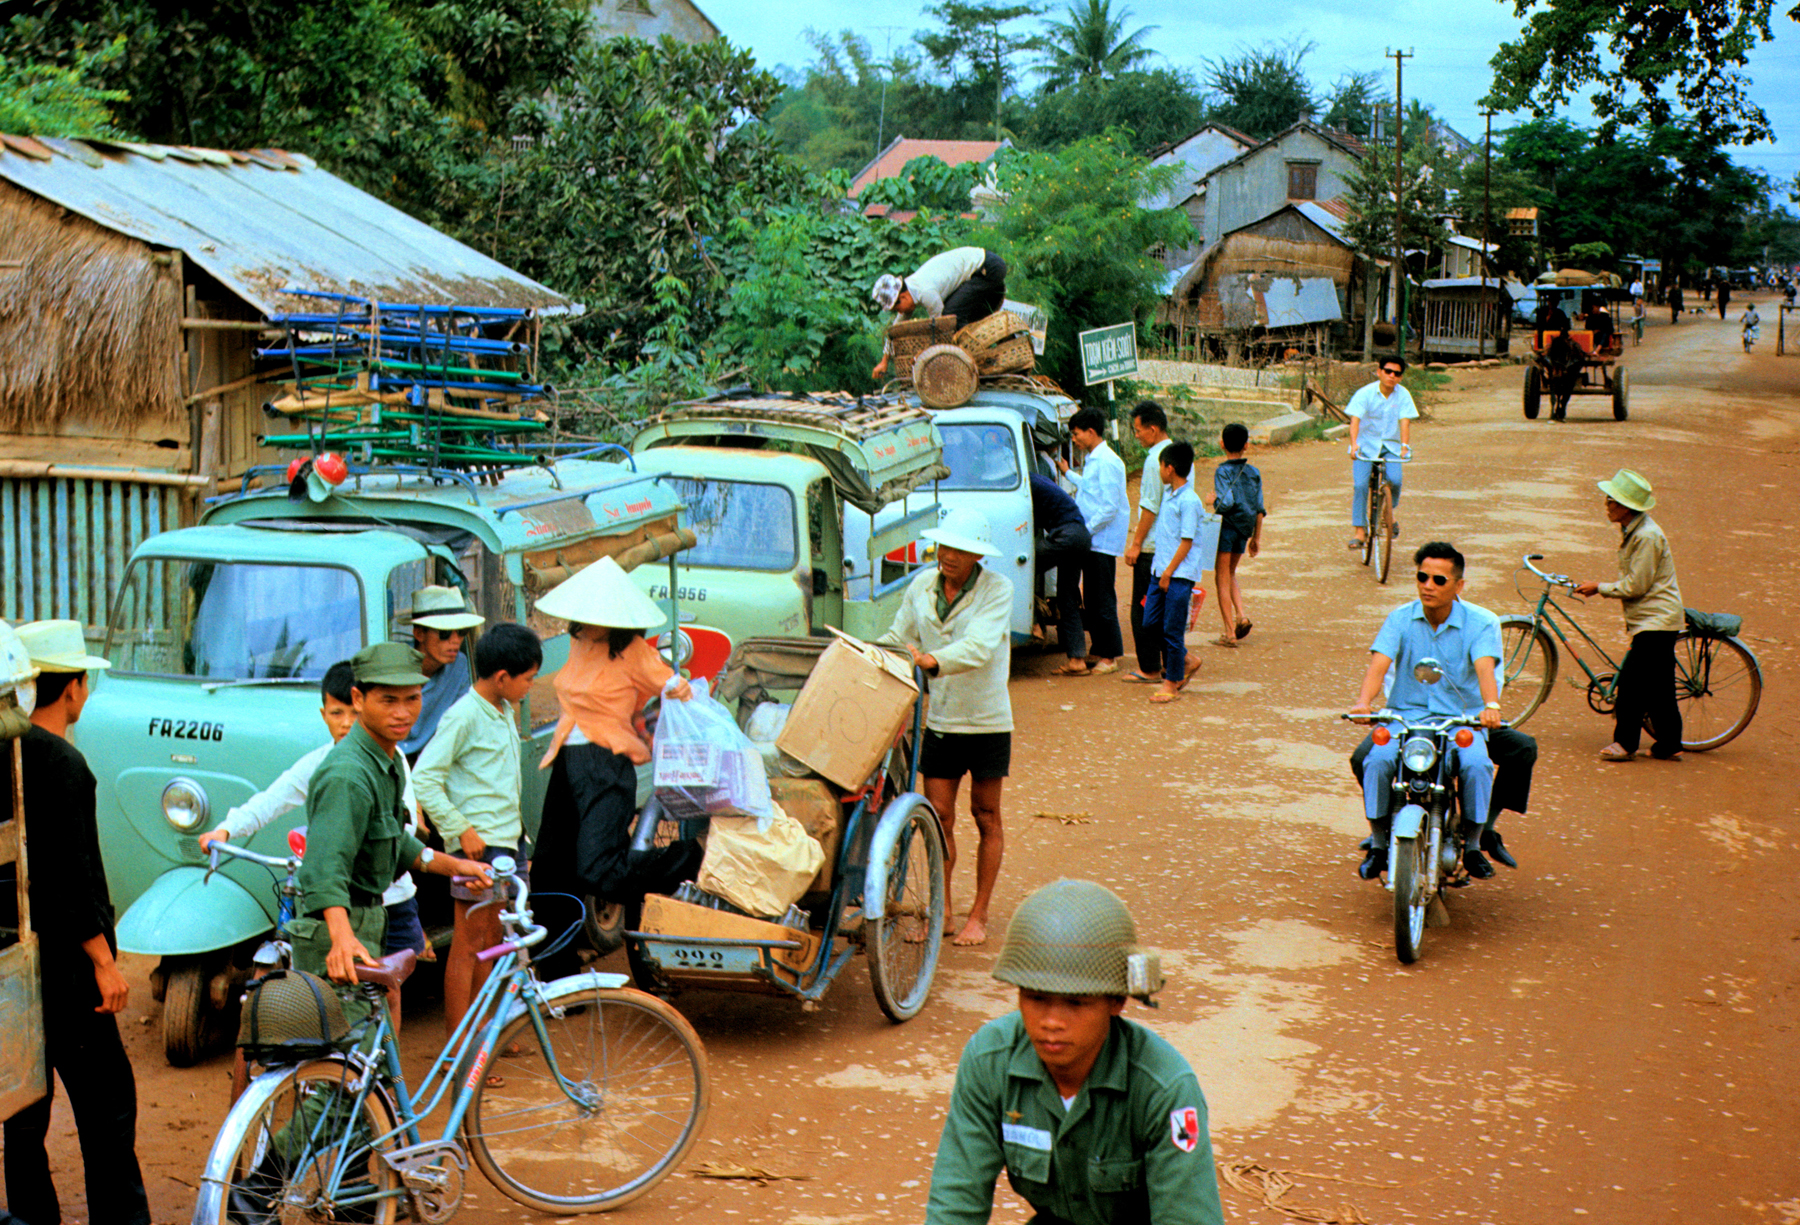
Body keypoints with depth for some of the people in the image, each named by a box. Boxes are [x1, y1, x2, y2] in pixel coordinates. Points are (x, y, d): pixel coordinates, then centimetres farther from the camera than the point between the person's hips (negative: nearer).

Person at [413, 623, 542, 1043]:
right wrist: (461, 830, -18)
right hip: (478, 843, -9)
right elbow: (425, 778, -18)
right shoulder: (464, 716, -15)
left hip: (507, 839, 9)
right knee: (468, 944, -4)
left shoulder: (505, 713, 12)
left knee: (491, 940, 15)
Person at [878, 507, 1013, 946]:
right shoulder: (922, 586, 2)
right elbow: (898, 638, 10)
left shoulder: (997, 590, -12)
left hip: (987, 721, -3)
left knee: (986, 818, 6)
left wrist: (933, 660, -42)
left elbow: (979, 647, -27)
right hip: (940, 720, 3)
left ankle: (979, 915, 14)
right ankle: (940, 907, 13)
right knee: (938, 817, 1)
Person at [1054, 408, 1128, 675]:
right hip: (1090, 540, 10)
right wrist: (1069, 473, 32)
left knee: (1103, 600, -5)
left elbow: (1110, 507, -19)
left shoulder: (1107, 462, -16)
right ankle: (1100, 652, 19)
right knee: (1091, 600, 12)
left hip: (1102, 541, -10)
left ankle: (1109, 657, 1)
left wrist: (1086, 531, -18)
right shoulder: (1092, 460, 13)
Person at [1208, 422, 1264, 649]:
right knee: (1230, 574, 23)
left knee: (1222, 579, 3)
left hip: (1226, 527, -5)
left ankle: (1230, 633, 1)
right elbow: (1259, 508, 5)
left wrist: (1214, 501, -4)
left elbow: (1226, 502, -26)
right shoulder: (1253, 473, 3)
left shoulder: (1222, 471, -13)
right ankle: (1241, 615, 3)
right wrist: (1256, 537, 14)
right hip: (1244, 530, 5)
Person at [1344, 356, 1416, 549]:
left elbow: (1405, 421, -14)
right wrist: (1354, 444, -36)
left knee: (1395, 480, -23)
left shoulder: (1403, 395, -4)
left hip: (1391, 446, 1)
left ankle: (1390, 514, 7)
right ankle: (1360, 531, -10)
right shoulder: (1365, 393, -10)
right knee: (1360, 485, -17)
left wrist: (1405, 445, -30)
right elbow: (1355, 419, -20)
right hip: (1366, 444, -1)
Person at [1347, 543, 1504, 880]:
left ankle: (1472, 846, -8)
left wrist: (1491, 706, -41)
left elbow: (1484, 668, -19)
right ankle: (1378, 845, -8)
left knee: (1477, 765, -31)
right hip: (1405, 715, 1)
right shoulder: (1400, 618, 2)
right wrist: (1363, 701, -32)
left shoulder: (1481, 622, -2)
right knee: (1376, 761, -27)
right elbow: (1378, 665, -11)